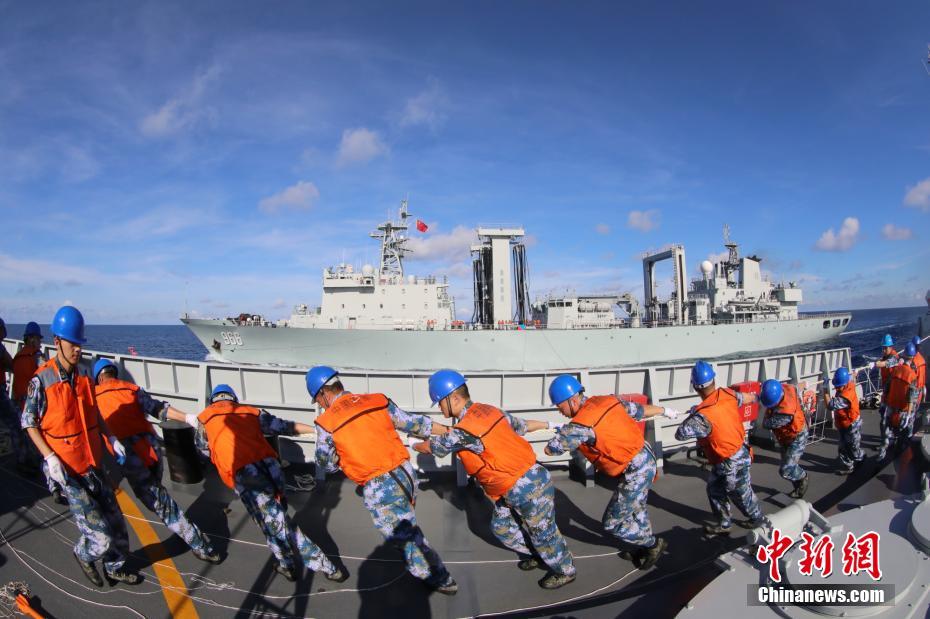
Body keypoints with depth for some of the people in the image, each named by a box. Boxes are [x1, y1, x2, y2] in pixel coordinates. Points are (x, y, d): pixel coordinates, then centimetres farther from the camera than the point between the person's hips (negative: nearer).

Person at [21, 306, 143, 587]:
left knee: (116, 523, 13)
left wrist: (111, 439, 9)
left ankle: (115, 568, 35)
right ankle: (84, 554, 27)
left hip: (94, 466, 6)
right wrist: (50, 458, -14)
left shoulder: (84, 376, 4)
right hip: (70, 473, -5)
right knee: (101, 536, -5)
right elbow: (29, 423, -6)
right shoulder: (41, 380, -13)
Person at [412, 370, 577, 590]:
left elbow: (432, 447, -5)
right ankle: (535, 555, 44)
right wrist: (546, 424, 33)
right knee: (501, 527, 23)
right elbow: (520, 425, 14)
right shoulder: (489, 411, 0)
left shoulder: (463, 431, -24)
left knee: (543, 533, 13)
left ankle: (565, 571, 36)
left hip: (528, 487, -9)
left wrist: (415, 446, 18)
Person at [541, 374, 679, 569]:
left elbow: (550, 449, -15)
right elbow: (641, 410, 10)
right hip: (645, 458, 9)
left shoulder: (581, 425, -25)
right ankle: (645, 546, 49)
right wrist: (665, 411, 30)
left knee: (612, 523, 8)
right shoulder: (608, 400, -3)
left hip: (636, 472, -9)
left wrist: (563, 432, 7)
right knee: (636, 509, 29)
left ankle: (653, 544, 28)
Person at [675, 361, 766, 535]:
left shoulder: (703, 416, -36)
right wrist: (754, 396, 32)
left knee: (742, 495, 21)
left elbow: (679, 435, -25)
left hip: (731, 463, -8)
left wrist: (691, 414, -10)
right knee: (714, 488, 22)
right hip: (739, 452, 8)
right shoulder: (728, 394, -15)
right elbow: (748, 398, 8)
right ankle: (724, 523, 38)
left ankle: (757, 519, 46)